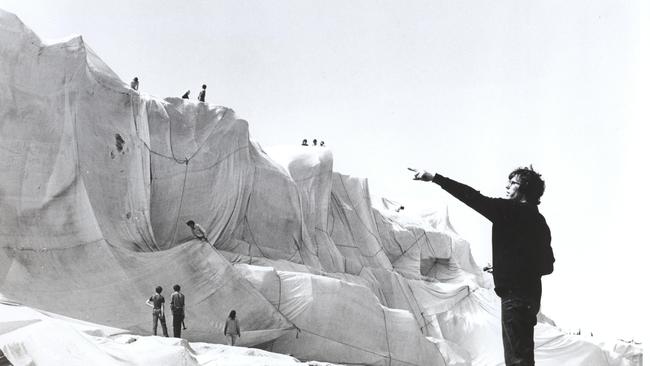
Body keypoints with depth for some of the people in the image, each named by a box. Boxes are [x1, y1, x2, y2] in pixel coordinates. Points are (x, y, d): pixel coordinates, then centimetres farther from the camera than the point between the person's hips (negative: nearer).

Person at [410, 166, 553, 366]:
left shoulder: (512, 211, -11)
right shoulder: (538, 220, 15)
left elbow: (475, 198, -15)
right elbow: (548, 265, 18)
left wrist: (435, 178, -14)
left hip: (515, 295, -10)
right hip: (530, 294, 10)